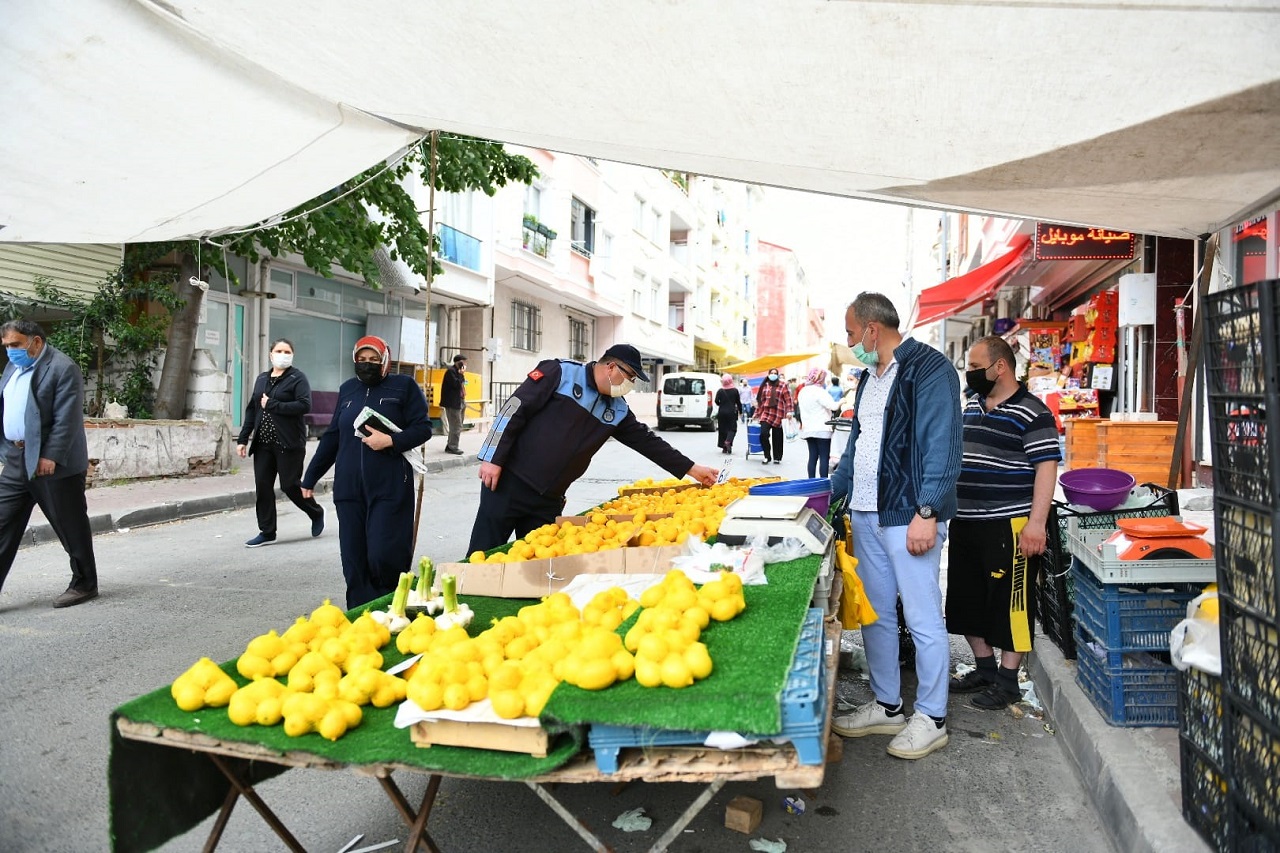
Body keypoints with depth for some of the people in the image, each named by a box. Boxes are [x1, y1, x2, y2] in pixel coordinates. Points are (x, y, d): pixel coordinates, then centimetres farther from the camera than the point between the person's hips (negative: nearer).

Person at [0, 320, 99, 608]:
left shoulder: (63, 369, -13)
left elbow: (67, 419, -18)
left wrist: (50, 457, -22)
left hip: (53, 464, -8)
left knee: (71, 527, 3)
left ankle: (84, 584, 17)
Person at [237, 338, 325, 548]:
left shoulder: (298, 378, -3)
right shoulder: (262, 379, 15)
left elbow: (305, 405, -18)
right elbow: (251, 409, 17)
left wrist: (272, 405, -16)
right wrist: (243, 439, 11)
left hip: (288, 443, -5)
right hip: (263, 442, 6)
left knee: (290, 485, -2)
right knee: (262, 486, 2)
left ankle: (316, 513, 24)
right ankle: (267, 532, 12)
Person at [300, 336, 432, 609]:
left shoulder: (404, 386, 2)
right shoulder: (347, 389, 15)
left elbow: (423, 428, -1)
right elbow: (332, 437, 19)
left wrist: (391, 441, -17)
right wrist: (310, 478, 20)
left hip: (390, 487, -5)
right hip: (349, 487, 5)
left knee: (383, 556, -9)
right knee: (354, 561, 4)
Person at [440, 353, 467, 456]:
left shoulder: (456, 371, 18)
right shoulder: (451, 371, -11)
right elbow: (456, 384, -23)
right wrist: (462, 374, -13)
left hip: (458, 403, 10)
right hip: (452, 403, -10)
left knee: (454, 426, 14)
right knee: (457, 426, -10)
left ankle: (450, 446, 21)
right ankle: (453, 447, -6)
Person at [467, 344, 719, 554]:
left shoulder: (617, 410, 9)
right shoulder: (561, 372, -10)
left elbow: (646, 441, 14)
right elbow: (515, 408, -12)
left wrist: (692, 470, 13)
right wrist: (493, 458, -15)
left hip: (550, 499, 6)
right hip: (510, 482, -6)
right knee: (484, 554, -1)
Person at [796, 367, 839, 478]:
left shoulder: (803, 391, 12)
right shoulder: (819, 391, -14)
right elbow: (833, 406, -19)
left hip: (808, 429, 8)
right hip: (822, 429, -8)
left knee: (813, 456, 9)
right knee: (824, 457, -4)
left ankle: (811, 481, 8)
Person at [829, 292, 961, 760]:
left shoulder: (929, 369, -10)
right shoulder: (872, 376, 17)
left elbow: (942, 446, -17)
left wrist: (927, 513, -22)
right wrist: (834, 494, 24)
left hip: (909, 515, -9)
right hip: (866, 513, 9)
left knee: (922, 617, 1)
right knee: (875, 613, 14)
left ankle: (931, 718, 16)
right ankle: (887, 707, 28)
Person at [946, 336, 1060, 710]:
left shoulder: (1032, 413, -11)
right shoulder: (970, 407, 13)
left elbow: (1046, 468, -16)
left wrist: (1036, 524, -22)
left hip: (1009, 525, -8)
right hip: (966, 524, 8)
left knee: (1009, 603, 2)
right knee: (968, 600, 15)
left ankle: (1008, 680, 15)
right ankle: (985, 668, 30)